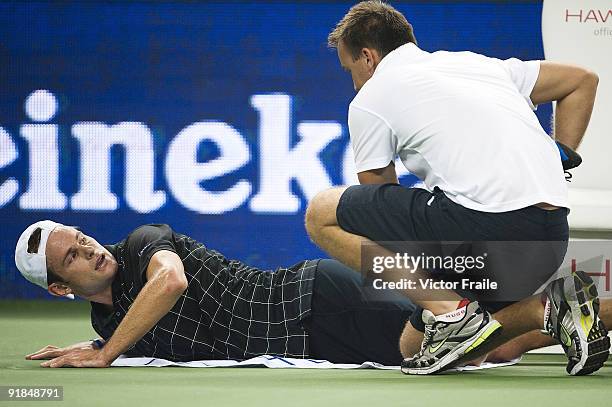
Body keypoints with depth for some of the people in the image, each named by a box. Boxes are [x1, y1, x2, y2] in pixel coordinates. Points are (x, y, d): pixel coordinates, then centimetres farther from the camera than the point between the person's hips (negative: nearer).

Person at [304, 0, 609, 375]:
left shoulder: (370, 99, 11)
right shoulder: (475, 63, 28)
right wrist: (559, 163, 27)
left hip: (486, 221, -8)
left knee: (322, 214, 5)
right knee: (414, 347, 22)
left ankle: (451, 313, -7)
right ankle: (550, 309, 5)